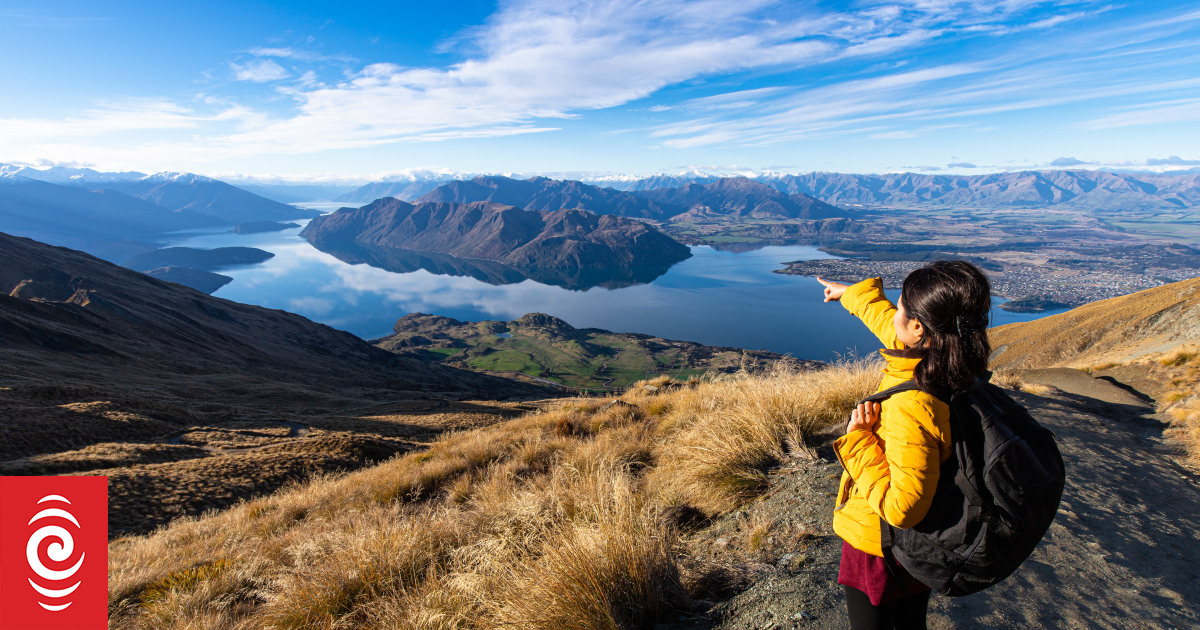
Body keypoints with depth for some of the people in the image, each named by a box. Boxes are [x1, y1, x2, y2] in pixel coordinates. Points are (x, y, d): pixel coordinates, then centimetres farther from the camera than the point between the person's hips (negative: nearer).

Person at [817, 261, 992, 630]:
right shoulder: (942, 358, -12)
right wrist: (850, 293, 24)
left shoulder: (912, 408, -37)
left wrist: (858, 440, -28)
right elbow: (884, 318, 8)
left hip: (880, 547, -7)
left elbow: (902, 509, -33)